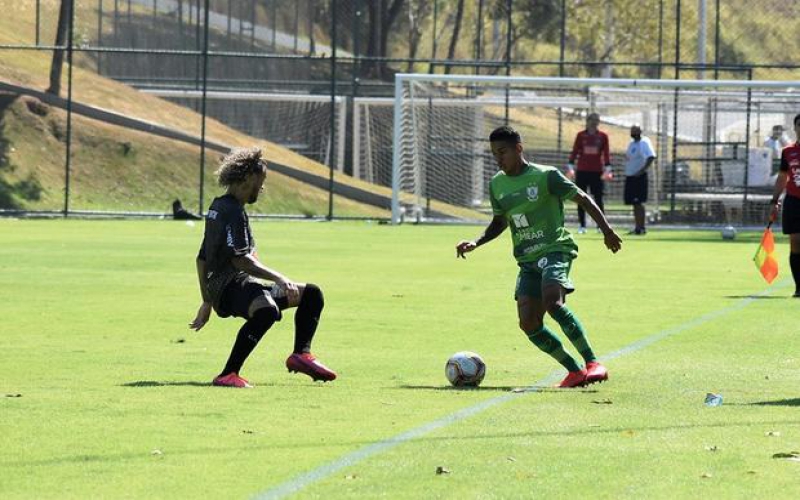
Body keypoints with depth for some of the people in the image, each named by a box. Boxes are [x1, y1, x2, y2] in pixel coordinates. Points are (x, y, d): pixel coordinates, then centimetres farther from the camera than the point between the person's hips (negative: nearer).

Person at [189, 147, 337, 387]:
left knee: (311, 294, 14)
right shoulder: (232, 211, -12)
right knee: (266, 310, -43)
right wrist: (278, 278, -23)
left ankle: (301, 354, -2)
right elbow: (240, 260, -23)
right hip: (231, 286, -11)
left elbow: (202, 259, 26)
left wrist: (207, 303, 31)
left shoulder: (218, 206, 21)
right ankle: (228, 375, -40)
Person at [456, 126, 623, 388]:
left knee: (552, 301, -31)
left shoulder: (546, 176, -6)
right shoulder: (497, 184, 13)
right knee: (529, 323, -8)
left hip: (555, 249, -7)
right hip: (527, 260, 7)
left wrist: (606, 231, -12)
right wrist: (476, 243, 10)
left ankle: (593, 363, -29)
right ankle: (575, 371, 2)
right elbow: (499, 222, 26)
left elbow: (582, 199, -4)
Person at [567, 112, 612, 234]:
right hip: (582, 171, 0)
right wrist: (570, 167, -1)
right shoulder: (581, 135, 5)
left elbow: (606, 154, 4)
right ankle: (582, 226, 6)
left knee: (598, 199, -1)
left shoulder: (603, 136, 5)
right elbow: (574, 152, 5)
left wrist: (607, 169, -2)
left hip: (597, 172, 0)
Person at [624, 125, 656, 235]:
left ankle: (641, 227, -9)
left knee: (638, 202, -10)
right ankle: (637, 227, 15)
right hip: (630, 176, 9)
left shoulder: (643, 143, -12)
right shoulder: (632, 143, 16)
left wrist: (642, 170, -26)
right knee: (634, 203, 11)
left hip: (638, 177, -9)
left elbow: (651, 157, -23)